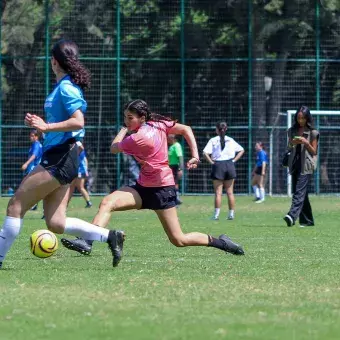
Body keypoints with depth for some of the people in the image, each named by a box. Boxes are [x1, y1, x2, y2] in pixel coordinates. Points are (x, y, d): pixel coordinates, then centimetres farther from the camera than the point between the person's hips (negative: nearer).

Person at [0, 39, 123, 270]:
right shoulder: (65, 86, 16)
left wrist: (46, 127, -22)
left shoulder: (66, 88, -13)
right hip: (58, 158, 10)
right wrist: (43, 124, 21)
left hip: (59, 159, -10)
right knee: (56, 223, 6)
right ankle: (109, 236, 3)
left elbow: (78, 121, -25)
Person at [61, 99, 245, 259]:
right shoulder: (159, 124, 3)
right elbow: (186, 129, 8)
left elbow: (114, 148, -4)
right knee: (107, 202, -15)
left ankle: (218, 241, 17)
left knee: (179, 240, -2)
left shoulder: (138, 138, -20)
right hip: (144, 186, 9)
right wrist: (195, 156, 7)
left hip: (161, 189, -9)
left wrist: (124, 129, 10)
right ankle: (86, 242, -28)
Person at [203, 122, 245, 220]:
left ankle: (216, 214, -6)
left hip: (218, 165, -3)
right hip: (229, 165, 3)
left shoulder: (213, 140, -2)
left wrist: (212, 162, -6)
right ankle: (231, 213, 8)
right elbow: (242, 150, 12)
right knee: (230, 192, 8)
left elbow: (205, 153, -14)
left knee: (218, 192, -2)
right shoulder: (230, 140, 9)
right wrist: (234, 160, 8)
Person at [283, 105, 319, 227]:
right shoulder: (292, 131, 13)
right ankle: (307, 220, 15)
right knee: (300, 192, 8)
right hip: (295, 164, 6)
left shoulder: (312, 133, -1)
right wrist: (292, 143, -4)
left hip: (306, 165, -6)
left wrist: (306, 143, -17)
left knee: (299, 191, -18)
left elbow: (314, 151, 0)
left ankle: (292, 216, -33)